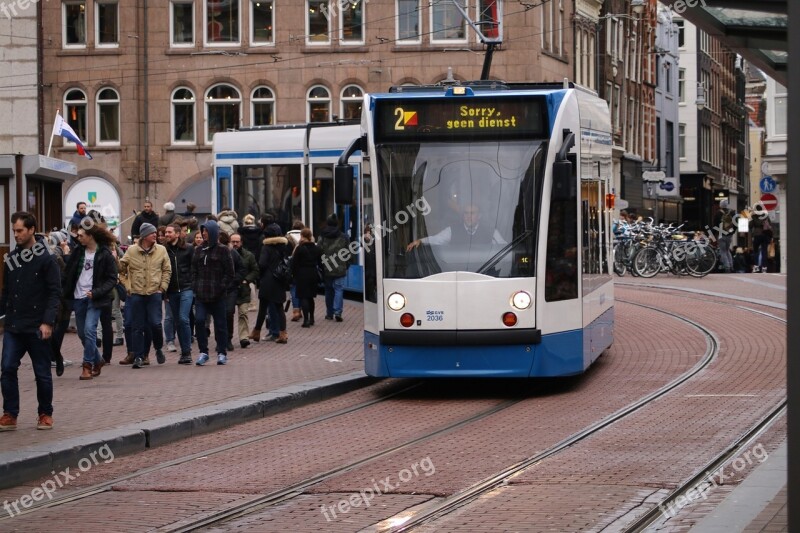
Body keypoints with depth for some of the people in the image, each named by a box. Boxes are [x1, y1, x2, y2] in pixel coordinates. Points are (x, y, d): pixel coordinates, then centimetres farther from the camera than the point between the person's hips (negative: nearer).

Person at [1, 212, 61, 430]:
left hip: (37, 328, -4)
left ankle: (46, 414, 18)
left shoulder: (45, 259, -7)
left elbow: (55, 292, -10)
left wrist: (47, 322, -17)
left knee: (42, 372, 5)